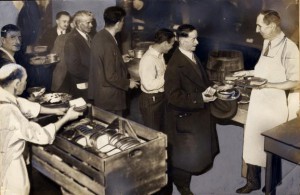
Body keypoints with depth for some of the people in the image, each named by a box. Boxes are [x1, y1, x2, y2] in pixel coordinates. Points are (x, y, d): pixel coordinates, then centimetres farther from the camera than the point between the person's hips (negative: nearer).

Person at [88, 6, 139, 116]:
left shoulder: (100, 36, 1)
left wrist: (119, 59, 20)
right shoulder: (109, 44, -27)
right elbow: (111, 76, -25)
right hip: (109, 97, -9)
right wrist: (128, 83, -11)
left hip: (99, 92, 9)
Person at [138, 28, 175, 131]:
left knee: (159, 128, 23)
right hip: (151, 100, -9)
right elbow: (149, 85, -29)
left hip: (160, 97, 9)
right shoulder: (148, 59, -26)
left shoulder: (160, 55, 3)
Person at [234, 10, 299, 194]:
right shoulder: (267, 43, 5)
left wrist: (267, 85, -26)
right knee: (253, 140, 13)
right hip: (259, 100, 7)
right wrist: (248, 73, 7)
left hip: (277, 104, -7)